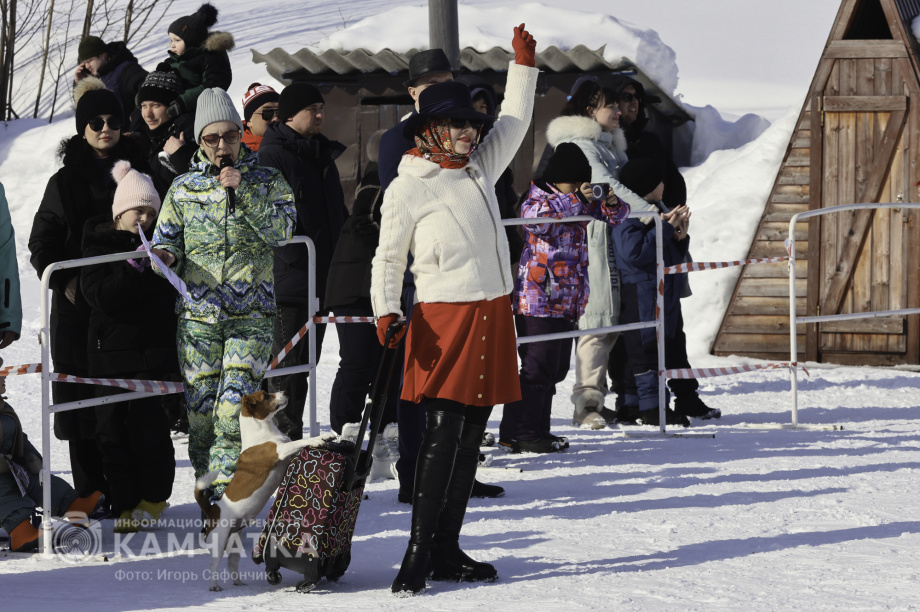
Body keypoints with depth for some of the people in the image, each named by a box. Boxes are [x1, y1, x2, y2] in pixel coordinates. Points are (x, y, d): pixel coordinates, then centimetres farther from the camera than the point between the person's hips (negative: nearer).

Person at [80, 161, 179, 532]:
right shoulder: (99, 243, 1)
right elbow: (99, 295, -11)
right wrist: (134, 268, -23)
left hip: (155, 348, 0)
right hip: (111, 346, 0)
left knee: (146, 422, -6)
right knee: (111, 427, -1)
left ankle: (154, 497, 10)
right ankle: (126, 505, 7)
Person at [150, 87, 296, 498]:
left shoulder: (267, 182, 8)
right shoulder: (184, 189, 12)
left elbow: (280, 231, -6)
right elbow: (167, 238, 13)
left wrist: (241, 191, -13)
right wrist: (164, 255, -10)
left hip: (252, 314, -2)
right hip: (198, 313, 2)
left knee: (236, 402, -16)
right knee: (200, 404, -1)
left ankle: (226, 488, -14)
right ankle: (206, 482, 12)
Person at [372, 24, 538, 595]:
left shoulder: (479, 170, 14)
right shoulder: (408, 188, -4)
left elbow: (515, 122, 26)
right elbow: (389, 258, -2)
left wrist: (523, 64, 20)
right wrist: (386, 311, -15)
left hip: (493, 316, 7)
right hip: (444, 317, -7)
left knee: (470, 439, 7)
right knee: (443, 435, -13)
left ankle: (447, 550, 11)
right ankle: (419, 554, -12)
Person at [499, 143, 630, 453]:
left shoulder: (580, 204, 14)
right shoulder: (536, 201, -8)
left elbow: (614, 216, 20)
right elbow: (538, 217, -31)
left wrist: (612, 204, -5)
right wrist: (575, 199, -34)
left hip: (567, 303, 9)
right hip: (538, 301, -9)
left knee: (556, 369, 13)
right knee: (537, 369, -9)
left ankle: (536, 430, 22)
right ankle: (517, 433, -4)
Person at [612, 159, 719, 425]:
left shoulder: (659, 210, 17)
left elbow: (674, 256, 24)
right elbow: (634, 252, -27)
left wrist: (681, 237, 2)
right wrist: (665, 228, -20)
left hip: (668, 291, 10)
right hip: (641, 293, -10)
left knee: (676, 345, 16)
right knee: (647, 348, -7)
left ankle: (687, 399, 25)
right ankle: (651, 407, -4)